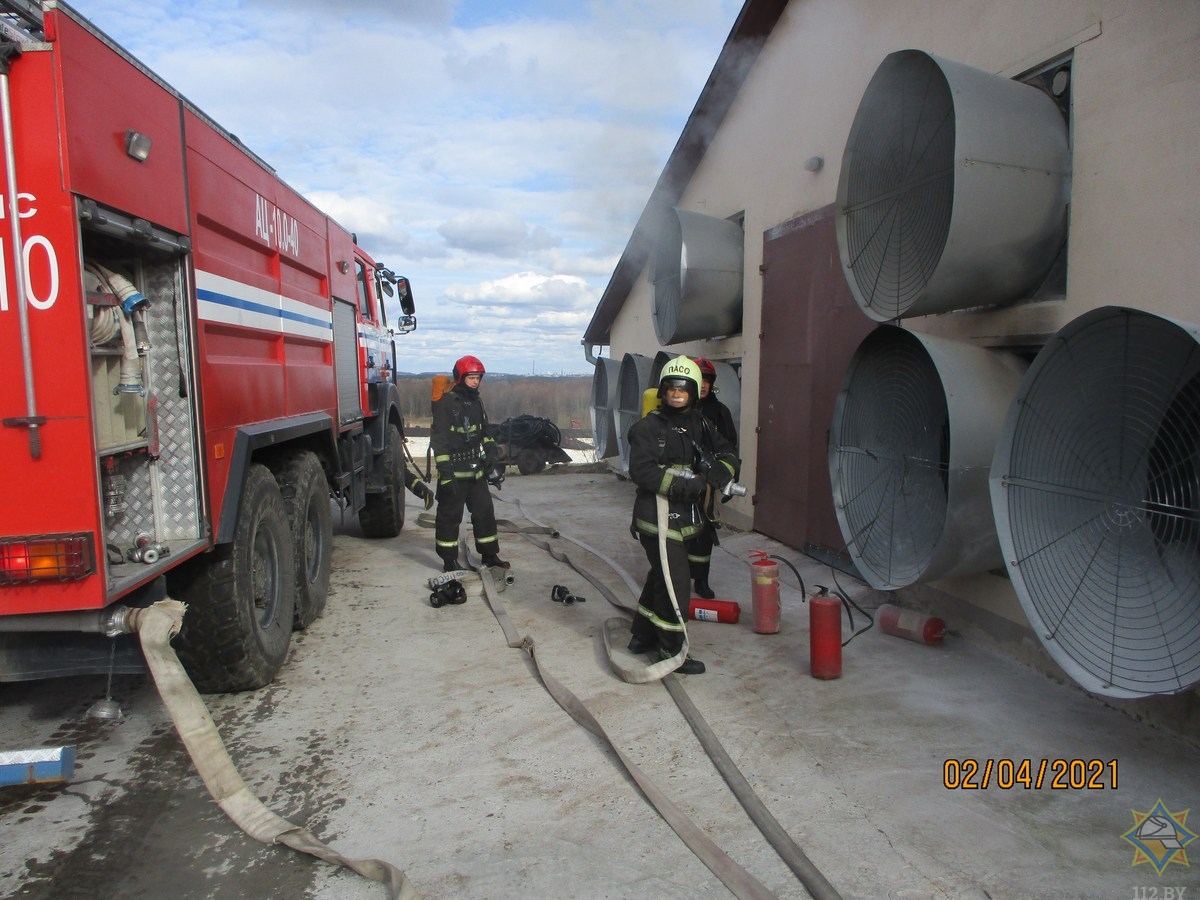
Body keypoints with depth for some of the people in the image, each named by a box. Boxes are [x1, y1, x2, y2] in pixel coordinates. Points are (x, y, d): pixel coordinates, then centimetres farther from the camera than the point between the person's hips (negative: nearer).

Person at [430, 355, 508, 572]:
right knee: (450, 516, 3)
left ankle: (489, 554, 22)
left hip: (476, 471, 7)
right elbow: (439, 441, -17)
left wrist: (490, 451, 10)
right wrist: (445, 474, -20)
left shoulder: (476, 402, 12)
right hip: (454, 473, -7)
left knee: (485, 511, 11)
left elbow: (484, 433, 24)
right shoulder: (446, 403, -13)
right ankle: (449, 560, 13)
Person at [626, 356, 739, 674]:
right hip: (658, 518, -8)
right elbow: (641, 471, -20)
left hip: (684, 517, 8)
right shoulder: (648, 427, -11)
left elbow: (730, 456, 8)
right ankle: (671, 651, 11)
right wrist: (684, 484, -24)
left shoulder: (699, 426, 10)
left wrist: (714, 473, -15)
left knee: (660, 576, 19)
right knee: (675, 582, -5)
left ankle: (642, 637, 36)